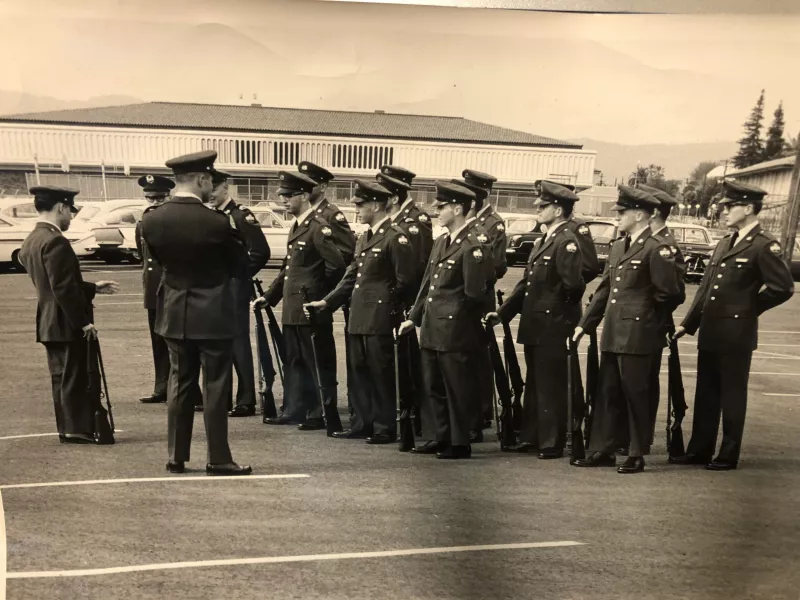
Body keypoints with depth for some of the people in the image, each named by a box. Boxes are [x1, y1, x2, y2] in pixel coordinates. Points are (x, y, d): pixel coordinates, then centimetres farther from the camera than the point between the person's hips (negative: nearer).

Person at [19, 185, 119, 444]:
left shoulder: (30, 241, 12)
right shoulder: (55, 241, -20)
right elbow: (63, 288, -24)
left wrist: (93, 288, 17)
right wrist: (83, 322, -19)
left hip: (49, 323, 10)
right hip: (67, 323, -10)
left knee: (62, 378, 15)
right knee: (77, 378, -1)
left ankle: (67, 428, 22)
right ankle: (80, 429, 6)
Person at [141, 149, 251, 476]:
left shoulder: (152, 219, -5)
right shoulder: (216, 221, -19)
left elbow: (160, 258, 9)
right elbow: (238, 259, -3)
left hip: (175, 312, 5)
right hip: (213, 314, -5)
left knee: (179, 384, 15)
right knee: (215, 387, 4)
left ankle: (176, 457, 23)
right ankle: (218, 459, 12)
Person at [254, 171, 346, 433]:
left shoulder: (318, 227, -14)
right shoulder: (297, 227, 15)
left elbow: (337, 265, -21)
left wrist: (319, 294, -9)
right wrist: (269, 296, 17)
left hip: (311, 310, -10)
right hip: (293, 309, 10)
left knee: (318, 364, 1)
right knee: (294, 363, 16)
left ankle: (324, 416, 10)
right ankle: (294, 411, 28)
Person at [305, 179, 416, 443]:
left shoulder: (395, 238, -11)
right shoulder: (364, 239, 16)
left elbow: (405, 281, -13)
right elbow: (352, 276, 18)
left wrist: (393, 312, -8)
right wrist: (328, 301, 12)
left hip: (380, 319, -8)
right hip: (358, 317, 9)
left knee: (381, 374, 1)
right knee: (360, 372, 13)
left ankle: (385, 428, 13)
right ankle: (364, 424, 25)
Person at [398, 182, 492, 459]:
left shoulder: (471, 248, -13)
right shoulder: (440, 243, 14)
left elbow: (475, 293, -14)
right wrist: (414, 317, 16)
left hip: (455, 331, -9)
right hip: (432, 329, 9)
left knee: (458, 389, 3)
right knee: (433, 387, 15)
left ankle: (459, 444, 15)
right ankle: (437, 438, 27)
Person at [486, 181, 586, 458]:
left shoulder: (567, 242, -14)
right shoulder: (542, 241, 16)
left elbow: (573, 284, -24)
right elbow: (526, 283, 17)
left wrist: (562, 312, -10)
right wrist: (502, 312, 11)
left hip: (553, 328, -9)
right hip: (534, 327, 9)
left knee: (550, 387, 2)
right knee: (533, 385, 17)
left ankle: (552, 443, 15)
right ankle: (530, 438, 29)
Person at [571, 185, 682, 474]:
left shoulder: (656, 250, -11)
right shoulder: (617, 247, 14)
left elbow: (669, 293, -12)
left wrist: (645, 314, 3)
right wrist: (585, 324, 13)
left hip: (637, 337, -8)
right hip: (612, 334, 8)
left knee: (636, 395, 3)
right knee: (606, 393, 12)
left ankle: (637, 455, 17)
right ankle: (602, 450, 23)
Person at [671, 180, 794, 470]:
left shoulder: (764, 245, -10)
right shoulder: (724, 244, 13)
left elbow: (783, 288, -15)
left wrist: (749, 307, -3)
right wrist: (688, 323, 11)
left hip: (736, 333, -7)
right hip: (710, 331, 7)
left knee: (732, 395, 5)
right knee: (706, 393, 13)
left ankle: (729, 455, 18)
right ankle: (699, 450, 24)